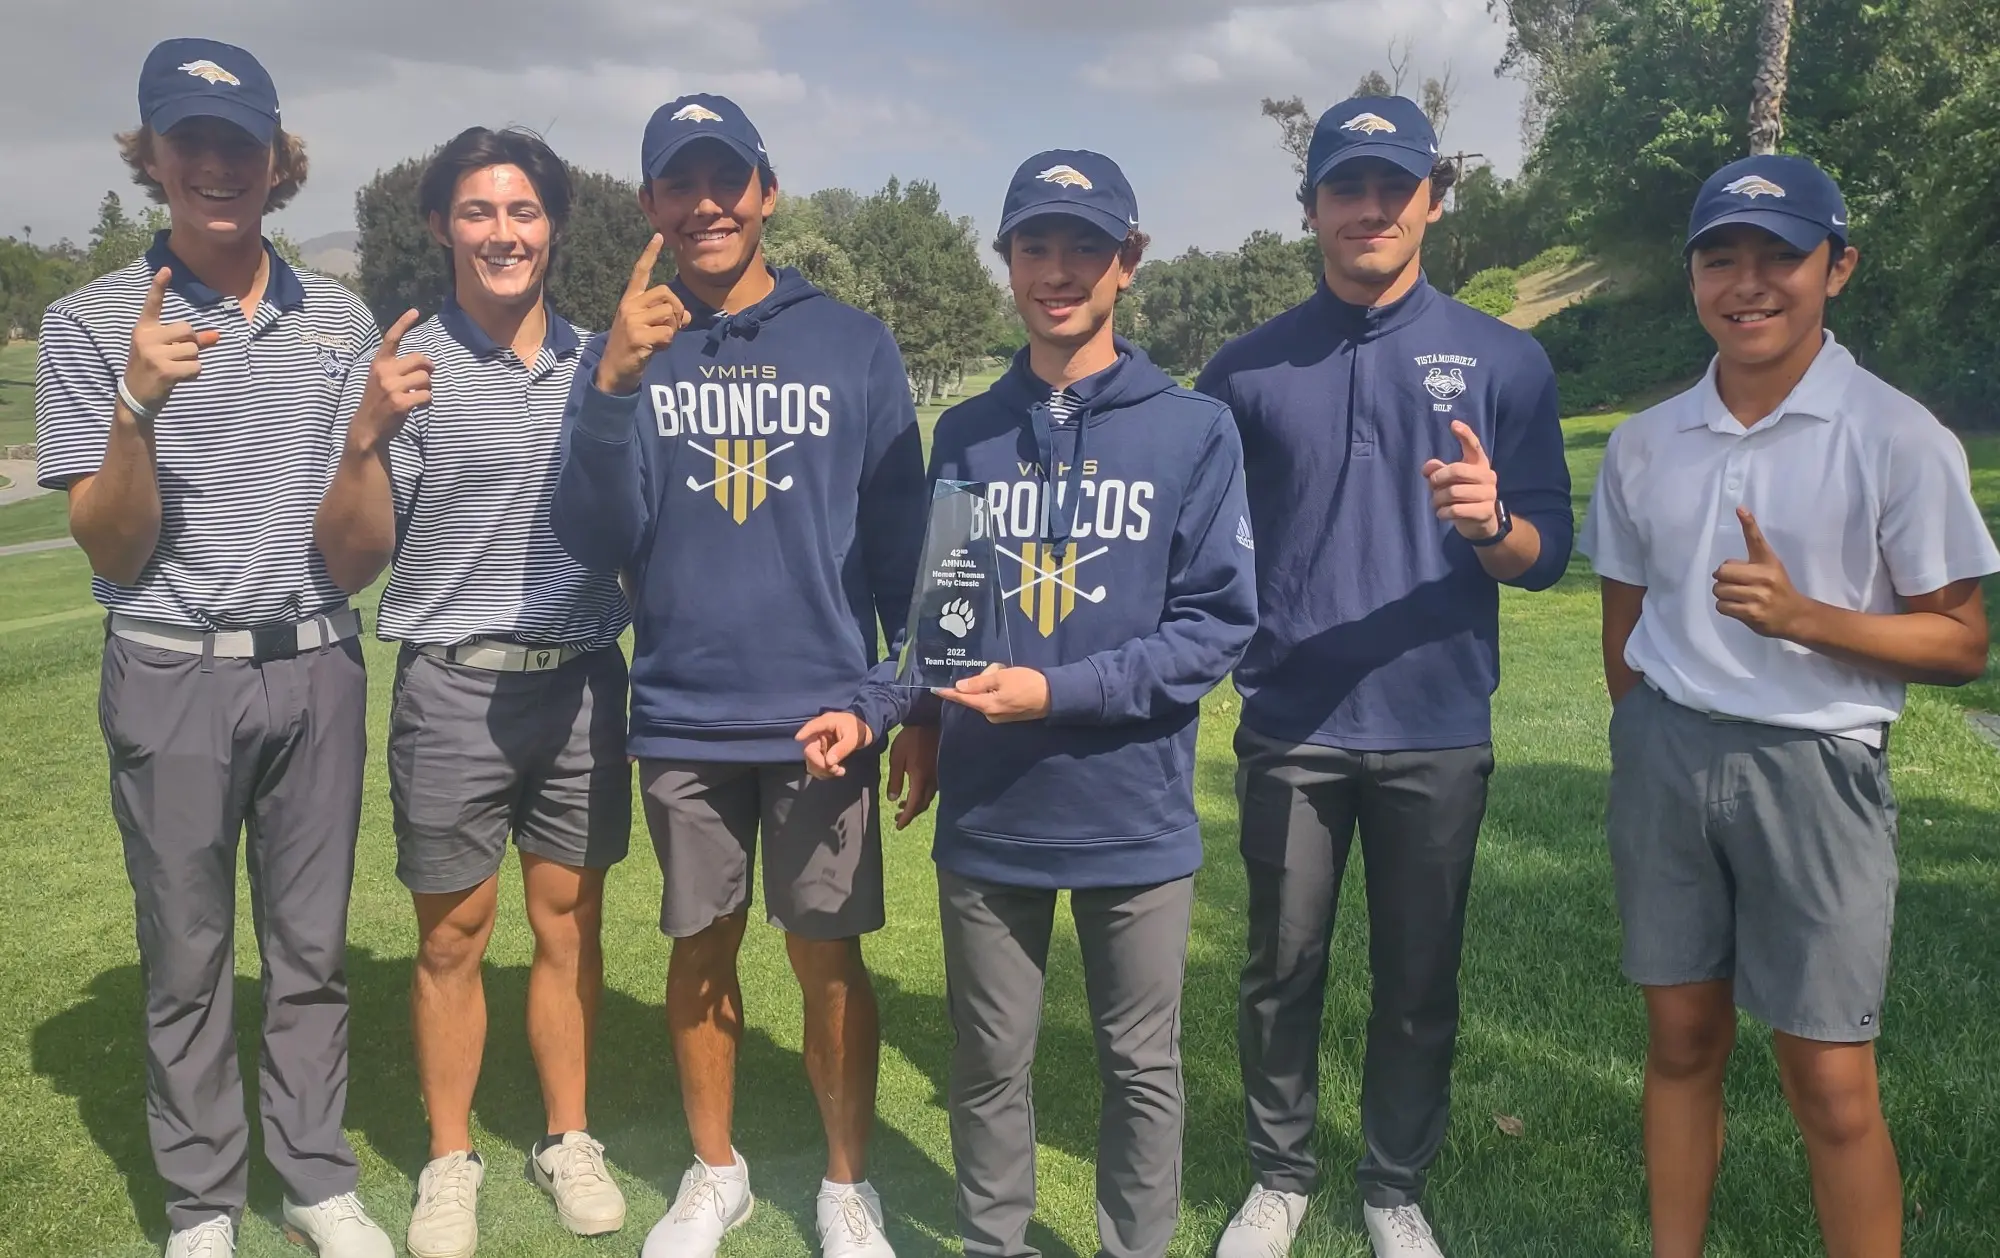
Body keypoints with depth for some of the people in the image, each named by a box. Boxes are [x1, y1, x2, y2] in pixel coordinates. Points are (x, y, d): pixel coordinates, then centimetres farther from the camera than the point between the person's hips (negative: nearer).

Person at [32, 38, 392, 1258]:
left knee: (313, 944, 11)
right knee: (189, 955, 8)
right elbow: (111, 550, -6)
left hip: (318, 667, 2)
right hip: (174, 678, -2)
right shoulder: (92, 323, -3)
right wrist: (137, 406, -21)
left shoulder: (343, 320, 6)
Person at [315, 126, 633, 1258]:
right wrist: (367, 436, -21)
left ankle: (570, 1140, 28)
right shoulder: (403, 370, -5)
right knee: (454, 935, 8)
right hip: (453, 692, -2)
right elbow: (350, 566, -6)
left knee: (570, 921, 12)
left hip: (583, 683, 3)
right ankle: (451, 1161, 25)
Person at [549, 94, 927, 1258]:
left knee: (829, 956, 6)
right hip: (681, 719, 2)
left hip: (823, 714, -1)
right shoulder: (625, 352, 1)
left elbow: (901, 537, 2)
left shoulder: (854, 345, -1)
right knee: (702, 948, 14)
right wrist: (613, 388, -22)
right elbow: (593, 543, -9)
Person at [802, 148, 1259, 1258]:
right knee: (988, 1067, 14)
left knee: (1141, 1069, 13)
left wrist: (1058, 692, -18)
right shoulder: (966, 435, 5)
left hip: (1134, 819, -2)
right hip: (987, 819, 2)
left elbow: (1217, 623, -8)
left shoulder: (1194, 430, -3)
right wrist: (874, 710, -6)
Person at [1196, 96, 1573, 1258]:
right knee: (1284, 972, 12)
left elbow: (1546, 553, -3)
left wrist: (1491, 525, -25)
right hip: (1290, 729, 1)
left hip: (1440, 733, 0)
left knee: (1420, 981, 11)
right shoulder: (1247, 370, 3)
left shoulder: (1505, 361, 0)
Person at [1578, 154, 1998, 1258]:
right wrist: (1659, 748, 8)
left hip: (1816, 768, -3)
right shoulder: (1644, 443, 5)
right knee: (1681, 1042, 13)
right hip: (1665, 761, 4)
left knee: (1831, 1084, 1)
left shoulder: (1898, 439, -7)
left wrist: (1801, 614, -21)